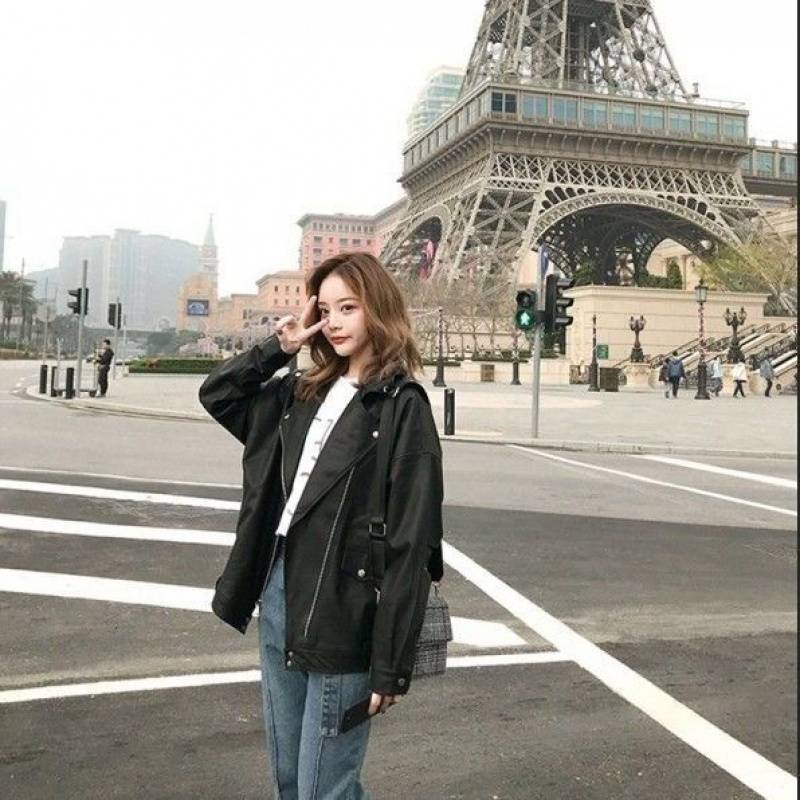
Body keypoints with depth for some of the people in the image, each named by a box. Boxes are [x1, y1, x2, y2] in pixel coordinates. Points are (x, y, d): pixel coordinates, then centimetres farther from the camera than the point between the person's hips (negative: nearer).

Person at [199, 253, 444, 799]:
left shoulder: (402, 406, -11)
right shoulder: (304, 393, 10)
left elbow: (411, 545, -15)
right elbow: (217, 396, 23)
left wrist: (391, 664, -17)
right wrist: (278, 349, 7)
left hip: (342, 616, -7)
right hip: (278, 595, 7)